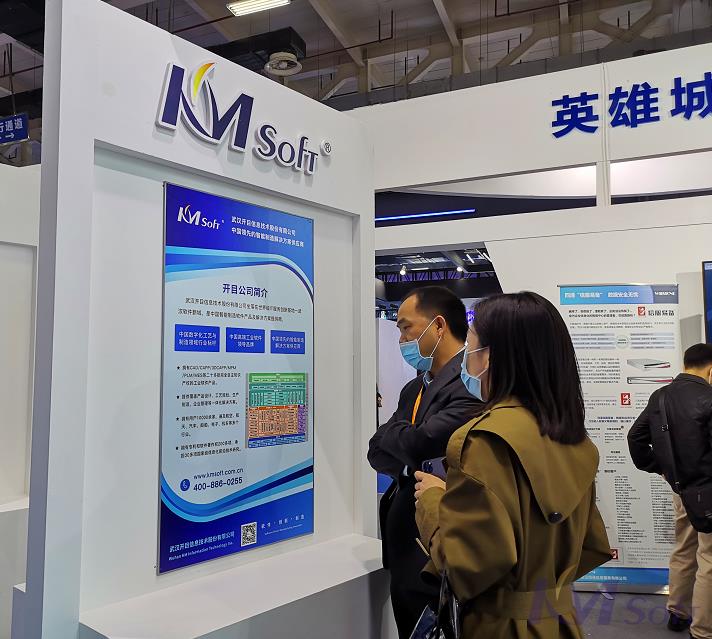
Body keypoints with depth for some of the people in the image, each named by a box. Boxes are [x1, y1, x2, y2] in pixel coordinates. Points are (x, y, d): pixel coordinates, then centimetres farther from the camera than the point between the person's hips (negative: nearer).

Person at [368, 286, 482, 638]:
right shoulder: (413, 389, 12)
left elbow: (421, 442, -26)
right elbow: (377, 451, 8)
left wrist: (392, 431, -5)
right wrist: (412, 466, -11)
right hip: (405, 557, 8)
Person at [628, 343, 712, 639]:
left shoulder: (660, 396, 2)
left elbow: (636, 437, 6)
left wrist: (658, 467, 12)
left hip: (679, 489, 7)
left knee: (682, 552, 21)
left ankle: (677, 614, 34)